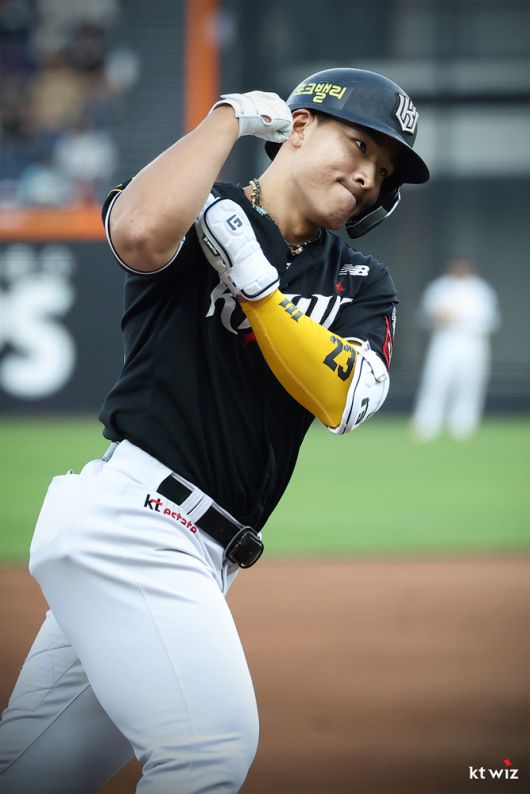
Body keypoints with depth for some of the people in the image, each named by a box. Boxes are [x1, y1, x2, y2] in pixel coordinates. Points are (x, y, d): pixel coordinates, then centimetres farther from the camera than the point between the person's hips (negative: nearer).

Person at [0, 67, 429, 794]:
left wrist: (252, 276, -13)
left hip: (198, 556, 7)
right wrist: (231, 115, -13)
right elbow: (141, 231, -26)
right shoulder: (197, 216, -1)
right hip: (129, 513, -7)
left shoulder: (363, 284, 15)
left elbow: (343, 401, -4)